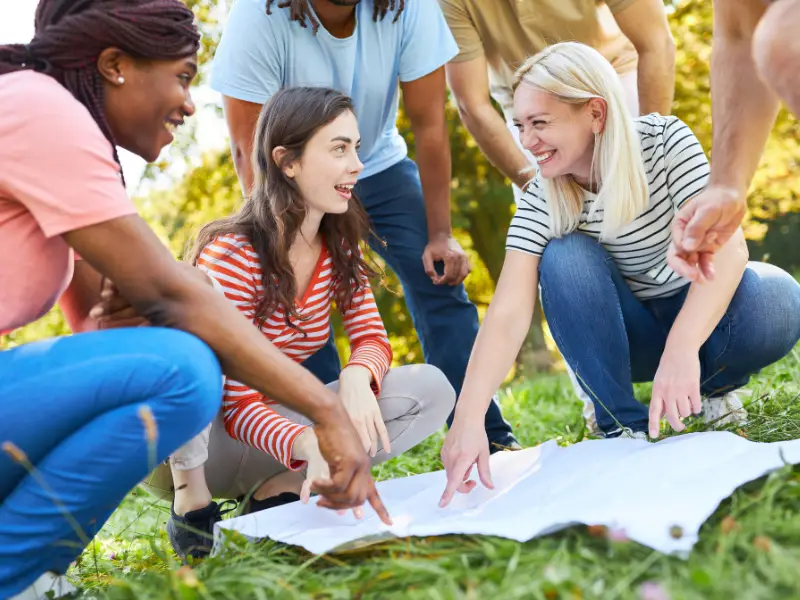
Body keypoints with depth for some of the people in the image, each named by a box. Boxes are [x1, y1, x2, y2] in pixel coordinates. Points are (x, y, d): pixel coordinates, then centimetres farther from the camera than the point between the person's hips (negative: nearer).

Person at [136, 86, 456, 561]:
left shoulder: (339, 247, -4)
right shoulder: (230, 254, -22)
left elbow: (372, 339, -2)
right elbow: (238, 406, -25)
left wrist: (357, 375, -27)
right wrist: (310, 443, -45)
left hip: (270, 420, 6)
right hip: (184, 445, -5)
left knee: (431, 390, -10)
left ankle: (276, 490, -9)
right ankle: (191, 500, -19)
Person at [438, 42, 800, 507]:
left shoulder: (665, 142, -20)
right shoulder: (541, 202, -16)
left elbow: (726, 246, -32)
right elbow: (508, 315, -27)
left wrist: (681, 351, -48)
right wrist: (469, 419, -42)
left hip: (705, 312, -1)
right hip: (630, 333, 1)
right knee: (562, 258, -27)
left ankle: (715, 387, -1)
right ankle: (625, 425, -17)